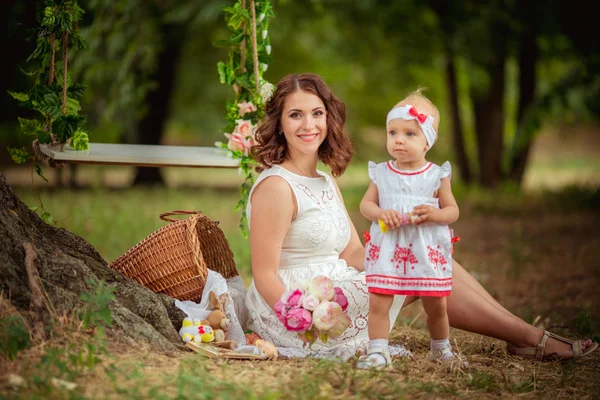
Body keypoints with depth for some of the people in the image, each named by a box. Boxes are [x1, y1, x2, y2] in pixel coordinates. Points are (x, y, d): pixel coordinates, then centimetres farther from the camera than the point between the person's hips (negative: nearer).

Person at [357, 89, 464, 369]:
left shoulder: (437, 176, -2)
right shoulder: (381, 174, 1)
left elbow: (453, 210, 2)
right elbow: (365, 204, 5)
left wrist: (435, 214, -20)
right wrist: (380, 214, -17)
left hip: (428, 251, 0)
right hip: (387, 249, 0)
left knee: (436, 305, 11)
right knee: (378, 302, -9)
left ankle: (441, 349, 33)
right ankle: (378, 351, 0)